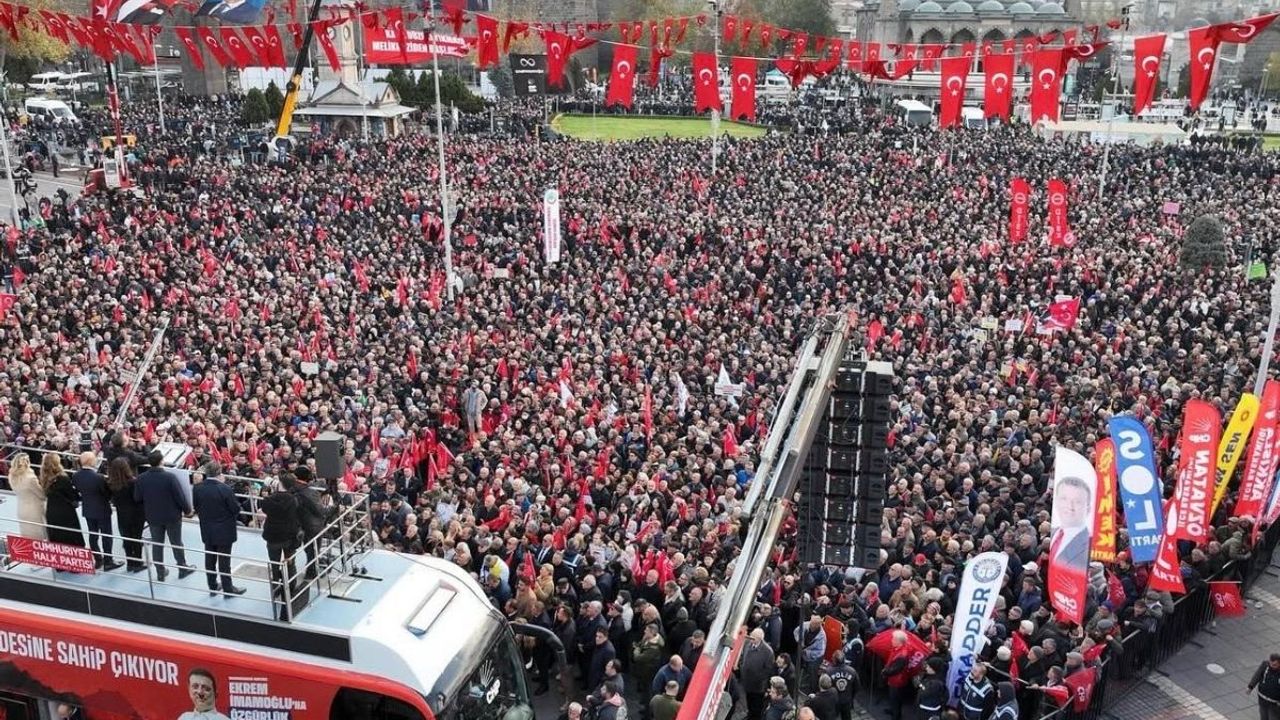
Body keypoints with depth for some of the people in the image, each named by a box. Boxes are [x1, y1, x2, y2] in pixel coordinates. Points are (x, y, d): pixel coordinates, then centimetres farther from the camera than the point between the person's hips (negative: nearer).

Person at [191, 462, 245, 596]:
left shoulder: (197, 488, -8)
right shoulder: (224, 489, -24)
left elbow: (195, 507, 4)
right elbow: (236, 509, -16)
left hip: (206, 530, 5)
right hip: (224, 531, -5)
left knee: (209, 559, 17)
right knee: (224, 561, 5)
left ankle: (212, 586, 30)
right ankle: (228, 589, 16)